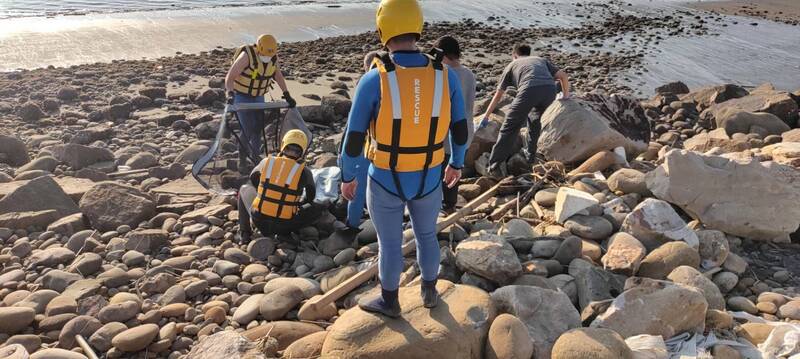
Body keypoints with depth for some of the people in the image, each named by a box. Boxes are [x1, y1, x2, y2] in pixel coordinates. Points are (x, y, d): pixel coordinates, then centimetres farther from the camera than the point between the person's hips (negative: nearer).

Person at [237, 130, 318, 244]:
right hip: (282, 225, -2)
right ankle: (284, 233, 8)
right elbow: (310, 197, 13)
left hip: (258, 219, 2)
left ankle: (244, 233, 23)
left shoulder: (267, 162, 0)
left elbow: (253, 178, 22)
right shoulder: (304, 172, -5)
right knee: (315, 210, 19)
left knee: (245, 189, 29)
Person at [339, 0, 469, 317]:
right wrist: (457, 163, 17)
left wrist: (347, 177, 3)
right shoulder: (446, 75, -12)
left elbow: (353, 140, -15)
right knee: (426, 234, 26)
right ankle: (429, 291, 45)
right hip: (428, 179, 3)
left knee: (389, 243, 18)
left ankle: (389, 301, 38)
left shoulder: (372, 81, -21)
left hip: (385, 181, -2)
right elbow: (460, 129, -2)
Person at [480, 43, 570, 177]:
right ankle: (530, 155, 35)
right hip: (550, 89, 3)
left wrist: (486, 117, 41)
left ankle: (495, 166, -3)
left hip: (530, 90, -3)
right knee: (534, 119, 31)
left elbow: (498, 96, 34)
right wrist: (565, 95, 44)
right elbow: (563, 76, 28)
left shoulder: (512, 65, 33)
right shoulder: (541, 60, 39)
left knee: (510, 127, 3)